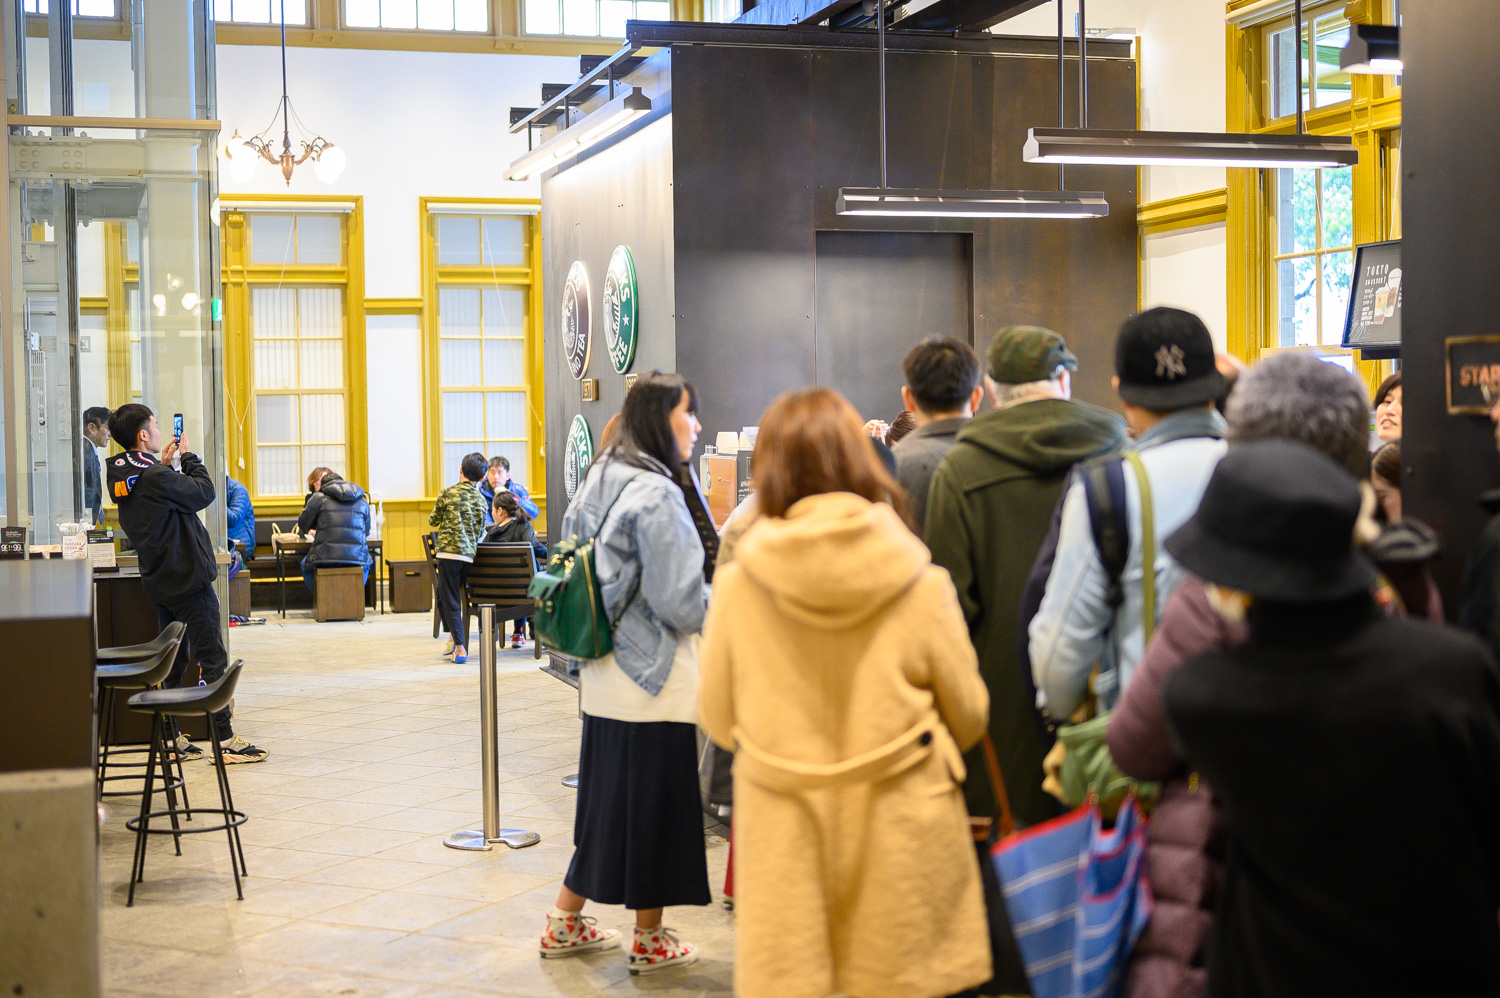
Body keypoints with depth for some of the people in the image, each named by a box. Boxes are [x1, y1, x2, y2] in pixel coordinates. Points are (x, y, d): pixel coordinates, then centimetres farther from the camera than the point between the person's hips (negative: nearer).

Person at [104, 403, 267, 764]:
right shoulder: (156, 477, -21)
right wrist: (187, 457, 1)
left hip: (161, 582, 9)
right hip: (189, 579, -9)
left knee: (172, 661, 15)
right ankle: (225, 741, -3)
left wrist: (166, 464, 10)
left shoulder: (122, 478, 6)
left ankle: (172, 739, 18)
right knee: (212, 660, -4)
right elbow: (204, 493, -12)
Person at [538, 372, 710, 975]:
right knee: (656, 800, 3)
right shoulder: (655, 494, -18)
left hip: (606, 674, 9)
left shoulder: (599, 483, 11)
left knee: (607, 794, 17)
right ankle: (650, 942, 15)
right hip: (656, 676, -9)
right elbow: (680, 602, -20)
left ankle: (566, 924, 26)